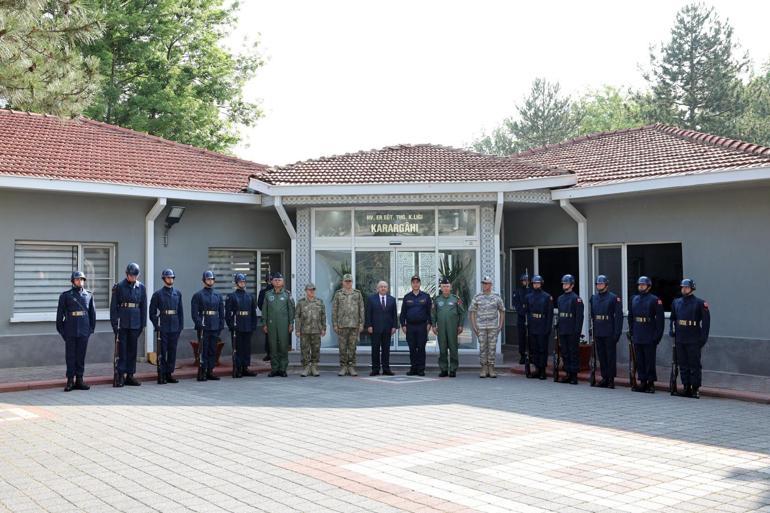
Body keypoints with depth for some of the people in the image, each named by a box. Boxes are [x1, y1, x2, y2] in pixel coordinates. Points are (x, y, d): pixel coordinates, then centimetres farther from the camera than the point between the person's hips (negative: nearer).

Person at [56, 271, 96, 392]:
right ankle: (70, 380, 6)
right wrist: (61, 330, 0)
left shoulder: (89, 295, 9)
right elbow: (60, 313, 4)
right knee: (70, 356, 1)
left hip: (84, 331, 2)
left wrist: (92, 328, 8)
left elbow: (92, 312, 13)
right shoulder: (65, 295, 2)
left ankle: (79, 380, 12)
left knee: (81, 356, 6)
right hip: (70, 331, -2)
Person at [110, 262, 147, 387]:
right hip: (122, 323, -3)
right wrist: (114, 323, -7)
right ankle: (121, 375, 3)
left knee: (132, 350, 7)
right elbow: (113, 306, -2)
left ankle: (130, 375, 13)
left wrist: (143, 324, 6)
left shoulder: (141, 287, 6)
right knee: (122, 349, -2)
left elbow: (143, 307, 10)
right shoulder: (119, 287, -2)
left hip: (135, 324, 3)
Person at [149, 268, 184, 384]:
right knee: (162, 352, -1)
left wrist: (181, 326, 6)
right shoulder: (157, 294, -1)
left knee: (172, 351, 6)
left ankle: (169, 373, 15)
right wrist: (157, 326, -7)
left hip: (175, 328, 4)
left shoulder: (178, 293, 10)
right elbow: (152, 312, -1)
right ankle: (162, 375, 4)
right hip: (163, 328, -4)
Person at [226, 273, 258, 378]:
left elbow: (254, 313, 14)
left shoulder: (250, 297, 12)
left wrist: (253, 326, 7)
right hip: (237, 328, -4)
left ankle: (245, 368, 14)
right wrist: (231, 326, -10)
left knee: (247, 348, 7)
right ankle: (237, 369, 2)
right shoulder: (231, 297, 0)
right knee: (237, 349, -2)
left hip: (248, 328, 4)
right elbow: (228, 313, -3)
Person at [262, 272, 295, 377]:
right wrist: (264, 324, 5)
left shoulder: (287, 294, 3)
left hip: (284, 324, -2)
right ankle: (274, 369, 11)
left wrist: (291, 324, -2)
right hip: (271, 324, 2)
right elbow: (264, 310, 11)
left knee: (284, 347, -1)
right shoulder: (268, 294, 8)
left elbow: (291, 309, 3)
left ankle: (283, 369, 6)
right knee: (273, 347, 4)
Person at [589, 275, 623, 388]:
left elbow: (618, 316, -9)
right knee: (601, 356, 10)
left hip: (609, 333, -5)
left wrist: (617, 333, -14)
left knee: (611, 356, 0)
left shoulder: (614, 298, -6)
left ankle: (611, 379, 5)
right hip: (598, 333, 6)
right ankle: (604, 378, 17)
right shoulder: (593, 298, 11)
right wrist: (592, 330, 8)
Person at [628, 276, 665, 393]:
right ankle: (642, 382, 17)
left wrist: (657, 336, -11)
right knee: (639, 360, 9)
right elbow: (630, 316, 17)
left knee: (649, 360, -1)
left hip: (649, 337, -5)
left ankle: (651, 383, 6)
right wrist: (631, 331, 10)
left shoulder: (655, 300, -6)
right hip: (637, 337, 6)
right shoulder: (634, 299, 11)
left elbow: (660, 319, -8)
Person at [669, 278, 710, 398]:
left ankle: (695, 389, 5)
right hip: (680, 339, 5)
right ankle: (687, 387, 16)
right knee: (683, 365, 9)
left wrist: (703, 337, -10)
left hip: (693, 340, -5)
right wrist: (672, 330, 8)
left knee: (694, 365, -1)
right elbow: (673, 318, 20)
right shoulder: (676, 302, 11)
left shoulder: (699, 303, -5)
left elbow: (706, 321, -6)